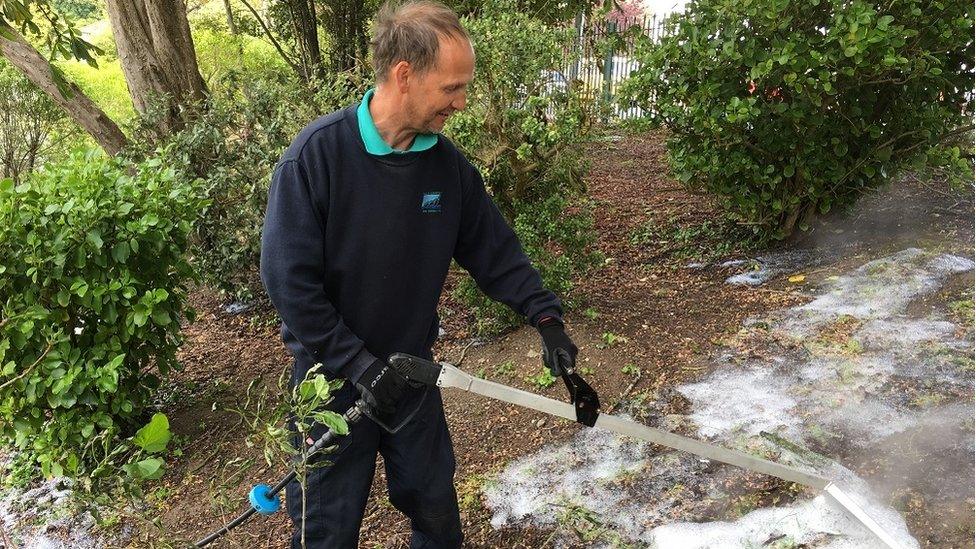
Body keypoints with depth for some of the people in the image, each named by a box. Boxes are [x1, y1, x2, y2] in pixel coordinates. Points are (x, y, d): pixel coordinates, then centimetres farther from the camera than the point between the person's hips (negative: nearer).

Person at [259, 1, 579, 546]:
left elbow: (495, 249, 2)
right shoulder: (316, 154, -22)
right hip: (333, 379, -4)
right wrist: (357, 362, -22)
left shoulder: (448, 163, -7)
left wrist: (546, 315, -7)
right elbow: (289, 279, -21)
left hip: (412, 373, 4)